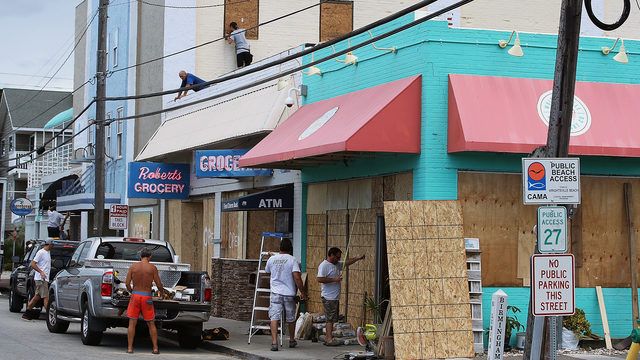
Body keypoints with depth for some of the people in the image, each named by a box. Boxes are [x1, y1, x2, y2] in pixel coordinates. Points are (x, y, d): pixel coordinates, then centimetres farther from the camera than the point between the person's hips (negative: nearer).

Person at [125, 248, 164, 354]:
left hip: (135, 295, 1)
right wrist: (162, 291, 20)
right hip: (147, 296, -1)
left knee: (132, 323, 5)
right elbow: (158, 284, -1)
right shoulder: (152, 267, -3)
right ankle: (155, 348, 8)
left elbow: (127, 283, 0)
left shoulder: (133, 266, 1)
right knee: (151, 324, 9)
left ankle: (130, 348, 2)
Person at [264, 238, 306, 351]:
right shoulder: (292, 260, -7)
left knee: (274, 318, -4)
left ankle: (274, 342, -18)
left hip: (276, 293, 1)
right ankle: (292, 340, 31)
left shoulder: (271, 259, 3)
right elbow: (297, 277, -15)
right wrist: (302, 292, -9)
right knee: (291, 319, 16)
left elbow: (268, 273, 20)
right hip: (289, 293, -1)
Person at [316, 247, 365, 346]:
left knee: (331, 318, 10)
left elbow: (347, 262, 28)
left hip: (335, 297, 10)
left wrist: (359, 258, 22)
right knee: (330, 318, -11)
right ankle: (329, 339, -12)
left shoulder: (337, 265, 17)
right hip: (328, 297, -10)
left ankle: (327, 338, 14)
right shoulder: (324, 265, -12)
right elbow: (320, 279, -21)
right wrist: (334, 279, -20)